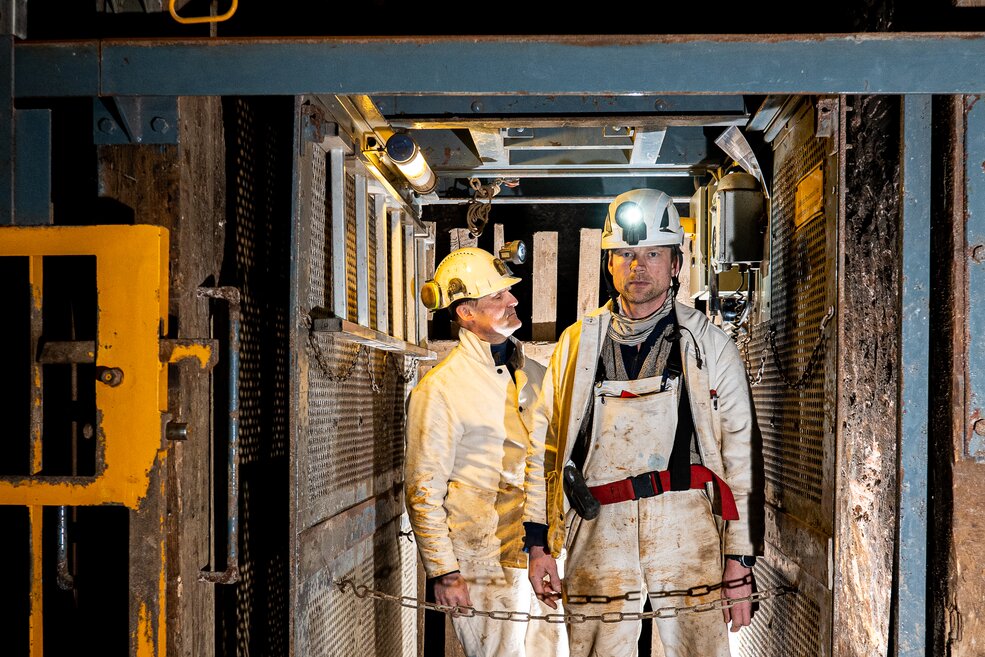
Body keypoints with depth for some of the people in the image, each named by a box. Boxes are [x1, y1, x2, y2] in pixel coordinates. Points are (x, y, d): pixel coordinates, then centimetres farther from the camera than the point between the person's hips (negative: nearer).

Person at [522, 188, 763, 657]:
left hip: (688, 532, -1)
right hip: (599, 535, 1)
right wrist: (539, 542, 7)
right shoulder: (577, 344, 12)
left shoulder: (710, 345, 7)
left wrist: (740, 559, -1)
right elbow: (544, 445, 13)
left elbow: (741, 454, 4)